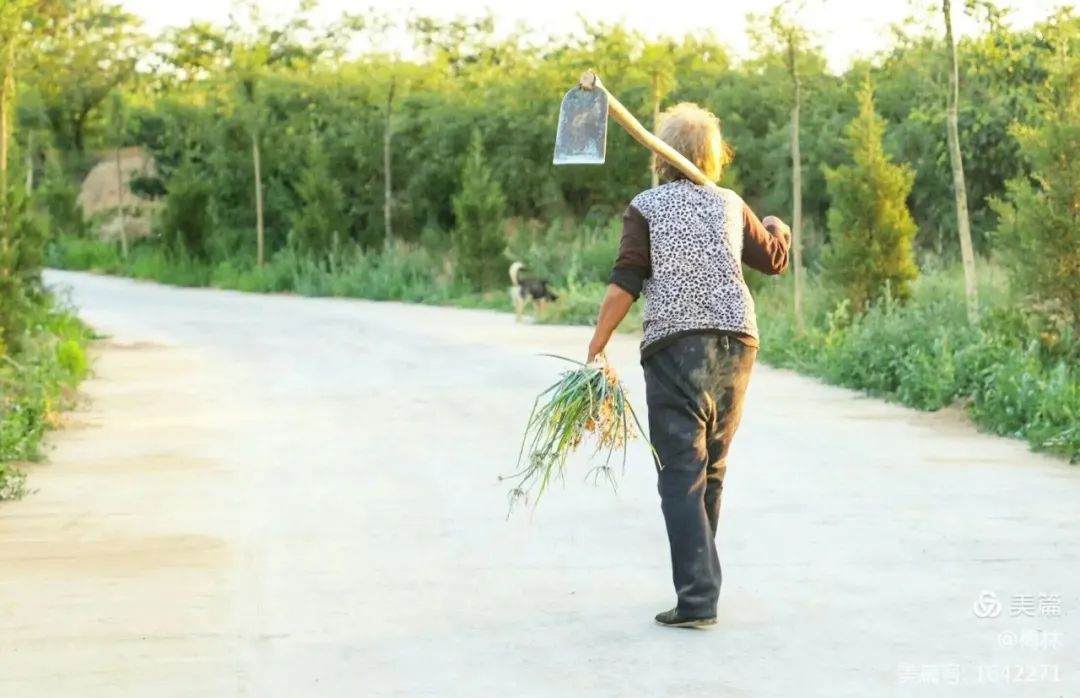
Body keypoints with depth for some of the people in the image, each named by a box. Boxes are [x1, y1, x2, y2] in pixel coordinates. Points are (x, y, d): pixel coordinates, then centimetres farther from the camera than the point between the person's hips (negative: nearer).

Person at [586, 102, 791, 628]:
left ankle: (697, 599, -16)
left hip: (675, 346, -4)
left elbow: (625, 283, -9)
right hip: (736, 342, 4)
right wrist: (778, 229, 51)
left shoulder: (646, 206, 3)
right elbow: (773, 260, 29)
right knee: (710, 470, 15)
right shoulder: (731, 205, 14)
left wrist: (595, 348, -6)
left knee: (681, 475, -7)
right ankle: (698, 580, 24)